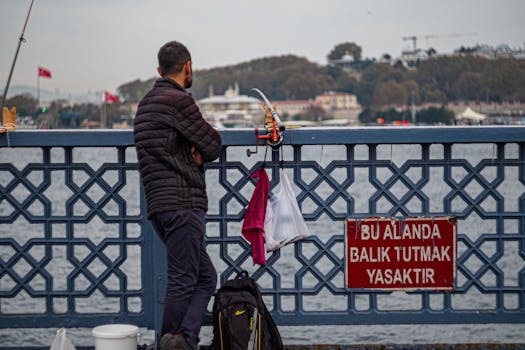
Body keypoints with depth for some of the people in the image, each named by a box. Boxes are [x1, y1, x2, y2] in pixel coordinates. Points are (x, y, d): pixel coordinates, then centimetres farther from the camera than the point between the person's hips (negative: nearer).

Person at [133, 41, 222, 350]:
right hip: (183, 204, -9)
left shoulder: (146, 103, 19)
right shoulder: (179, 100, -11)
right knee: (182, 281, -6)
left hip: (159, 206, 10)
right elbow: (214, 146, -7)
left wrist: (194, 151, 2)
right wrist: (201, 150, 13)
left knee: (205, 277, 10)